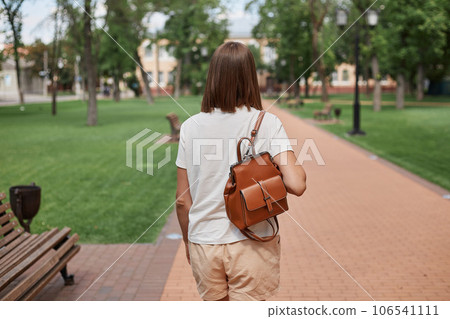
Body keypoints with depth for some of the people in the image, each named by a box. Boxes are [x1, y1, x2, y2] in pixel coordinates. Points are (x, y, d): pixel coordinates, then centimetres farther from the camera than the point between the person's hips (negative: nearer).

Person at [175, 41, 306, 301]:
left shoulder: (191, 127, -2)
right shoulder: (267, 123, -9)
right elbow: (296, 185, -19)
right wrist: (296, 165, 3)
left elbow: (182, 199, 1)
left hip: (205, 241, 3)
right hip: (250, 244, -2)